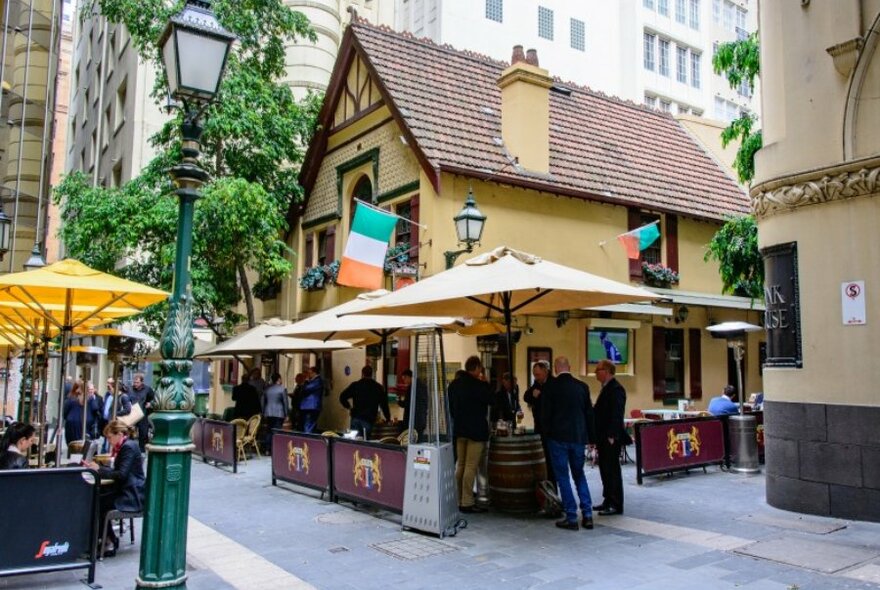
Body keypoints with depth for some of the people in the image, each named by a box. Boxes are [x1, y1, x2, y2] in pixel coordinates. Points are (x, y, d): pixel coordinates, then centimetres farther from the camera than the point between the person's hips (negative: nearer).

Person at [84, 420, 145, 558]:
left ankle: (110, 542, 2)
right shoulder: (124, 446, 14)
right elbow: (115, 469, 15)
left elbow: (121, 474, -21)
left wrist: (99, 469, -14)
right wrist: (96, 466, 4)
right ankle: (106, 538, 7)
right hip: (124, 491, 9)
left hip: (132, 496, -9)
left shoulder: (129, 447, -16)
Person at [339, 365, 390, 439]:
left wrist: (349, 407, 15)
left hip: (356, 418, 1)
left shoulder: (355, 385, 6)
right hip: (368, 419, -1)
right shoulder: (378, 387, 8)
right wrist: (388, 419, 19)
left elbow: (342, 397, 1)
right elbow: (384, 404, 9)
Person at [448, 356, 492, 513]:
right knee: (471, 467, -5)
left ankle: (458, 500, 17)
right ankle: (467, 503, -5)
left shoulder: (454, 384, 9)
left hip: (458, 429, 7)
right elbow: (491, 400, -6)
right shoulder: (478, 385, -15)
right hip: (476, 431, -7)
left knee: (460, 465, 14)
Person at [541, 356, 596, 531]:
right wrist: (591, 437, 13)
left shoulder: (550, 387, -8)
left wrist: (547, 434, 8)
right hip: (578, 437, 4)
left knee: (562, 477, 4)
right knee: (579, 474, 17)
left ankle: (571, 517, 4)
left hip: (558, 437, -4)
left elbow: (545, 414, -5)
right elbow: (589, 414, 6)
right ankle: (587, 514, 12)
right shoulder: (582, 386, 2)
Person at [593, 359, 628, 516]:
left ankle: (616, 505, 3)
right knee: (605, 470, 14)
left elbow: (616, 414, -20)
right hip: (604, 438, 10)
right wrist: (597, 436, 18)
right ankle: (608, 501, 23)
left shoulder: (616, 389, -14)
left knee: (612, 471, -4)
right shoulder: (606, 388, 17)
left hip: (611, 438, -10)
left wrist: (611, 436, -22)